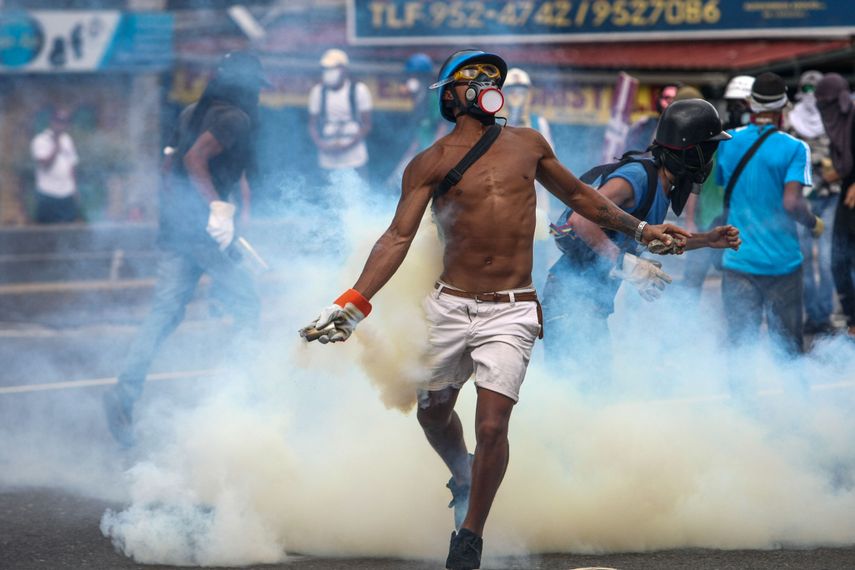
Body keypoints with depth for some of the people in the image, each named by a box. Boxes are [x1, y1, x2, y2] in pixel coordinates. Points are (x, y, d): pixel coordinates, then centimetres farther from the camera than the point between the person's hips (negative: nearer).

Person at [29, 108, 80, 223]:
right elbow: (45, 165, -20)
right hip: (48, 196, -5)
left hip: (67, 196, 5)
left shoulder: (67, 140, 11)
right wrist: (57, 146, -20)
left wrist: (75, 191, 14)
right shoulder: (40, 141, -8)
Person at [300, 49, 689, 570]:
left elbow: (579, 195, 24)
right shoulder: (430, 164, 2)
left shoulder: (527, 144, 10)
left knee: (492, 425, -11)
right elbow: (399, 236, -5)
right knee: (433, 411, 15)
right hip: (450, 307, 0)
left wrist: (639, 228, 23)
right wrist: (355, 301, -16)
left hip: (511, 312, 0)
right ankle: (463, 478, 47)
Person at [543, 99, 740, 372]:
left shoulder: (662, 185, 11)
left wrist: (707, 240, 20)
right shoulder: (637, 175, -19)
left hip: (596, 298, 10)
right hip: (572, 294, -10)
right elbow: (581, 219, -31)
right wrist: (628, 264, -32)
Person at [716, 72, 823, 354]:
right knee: (788, 345, 8)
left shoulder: (727, 142, 3)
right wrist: (814, 224, 0)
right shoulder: (794, 148, -9)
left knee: (739, 343, 4)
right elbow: (792, 203, -18)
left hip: (737, 260, 3)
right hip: (781, 262, -3)